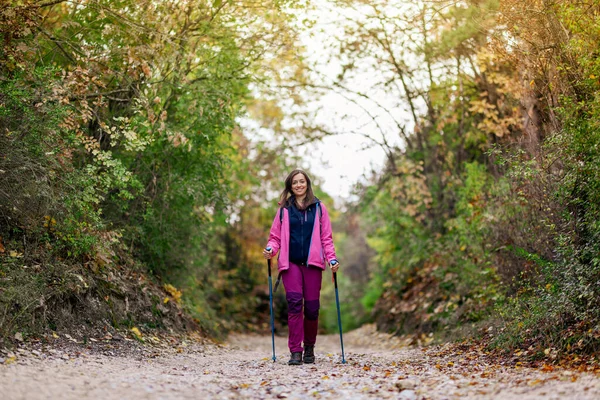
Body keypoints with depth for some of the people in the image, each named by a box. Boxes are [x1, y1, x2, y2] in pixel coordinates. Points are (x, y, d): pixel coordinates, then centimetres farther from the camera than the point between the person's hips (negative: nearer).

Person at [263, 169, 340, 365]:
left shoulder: (319, 208, 12)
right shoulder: (284, 209, 12)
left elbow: (326, 237, 11)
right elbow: (276, 235, 13)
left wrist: (332, 258, -1)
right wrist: (270, 249, -7)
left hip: (312, 262, 0)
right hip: (290, 262, 0)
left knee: (311, 306, -1)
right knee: (294, 302, -14)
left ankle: (309, 348, 19)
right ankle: (295, 352, -11)